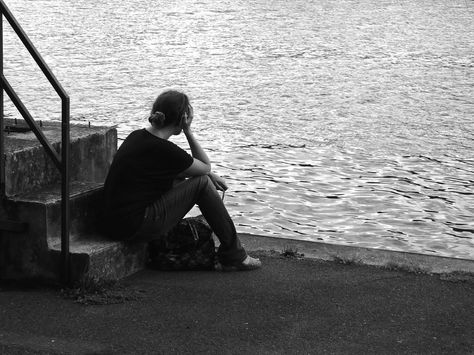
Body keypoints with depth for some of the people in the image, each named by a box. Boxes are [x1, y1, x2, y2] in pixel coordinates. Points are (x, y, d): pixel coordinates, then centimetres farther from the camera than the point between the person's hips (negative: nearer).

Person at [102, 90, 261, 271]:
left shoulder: (138, 136, 9)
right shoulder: (163, 150, -18)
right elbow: (206, 167, 0)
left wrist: (210, 175, 19)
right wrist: (188, 132, -2)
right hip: (135, 227, -9)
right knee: (202, 183, -2)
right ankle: (234, 256, 8)